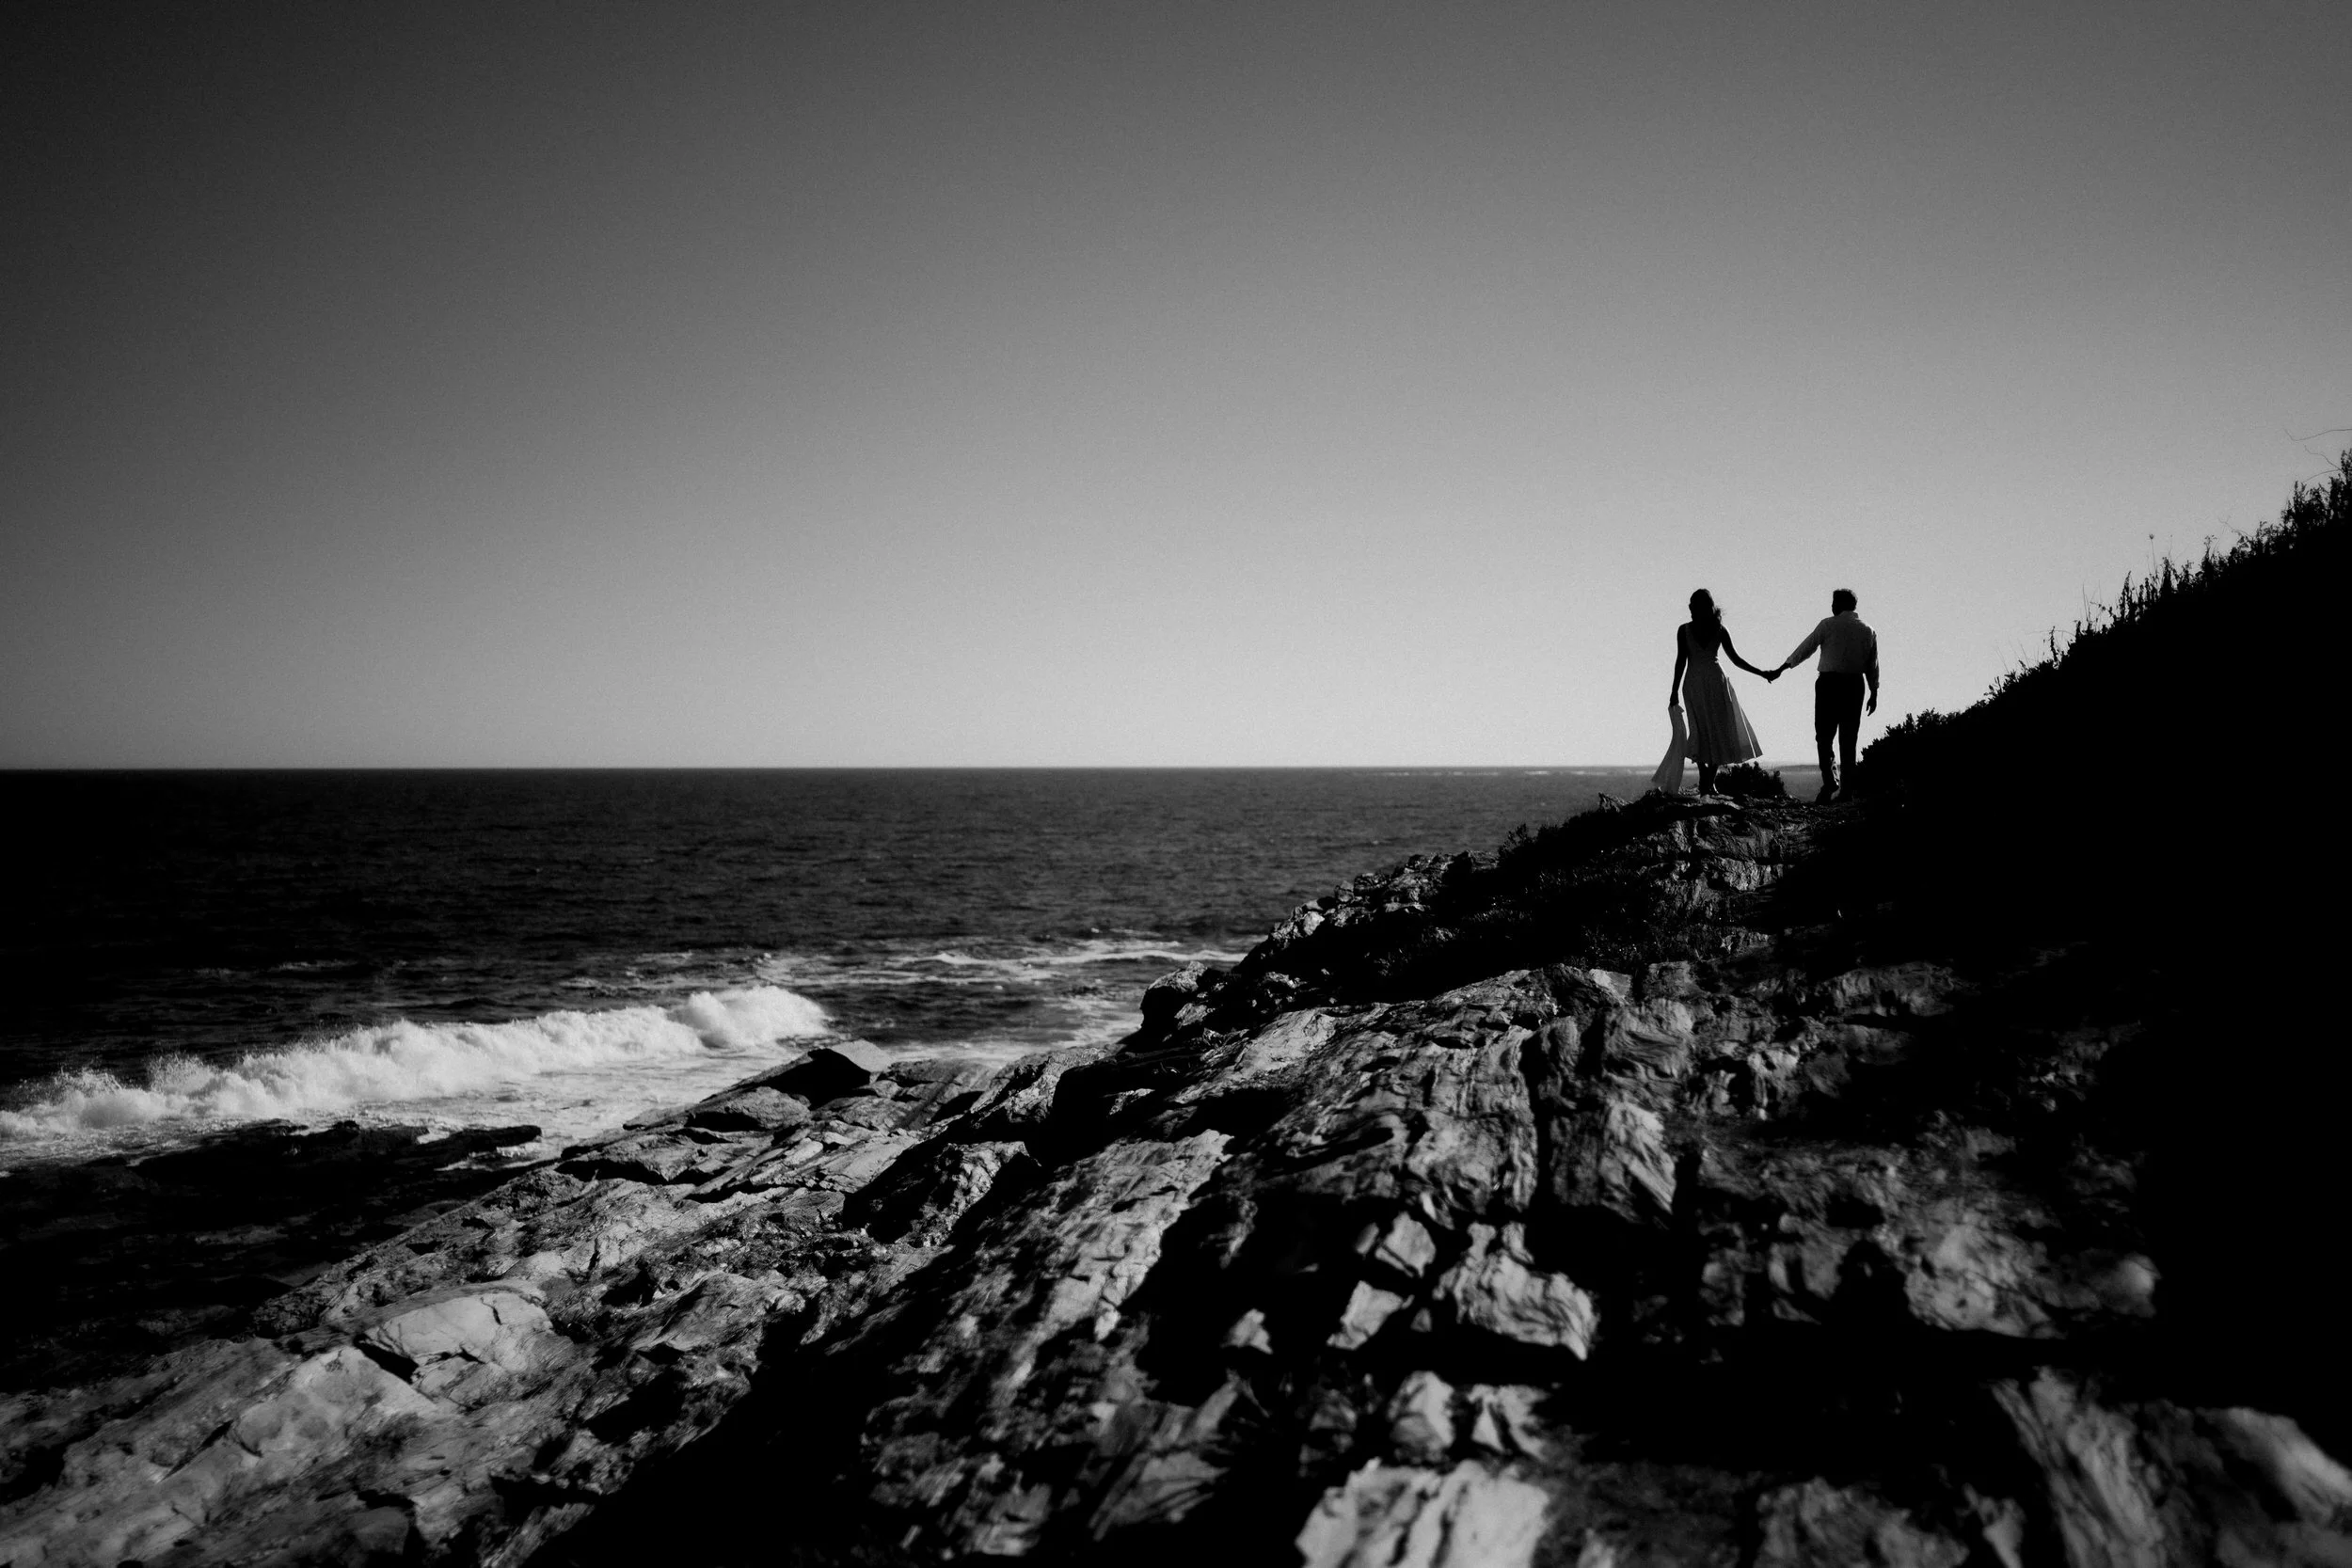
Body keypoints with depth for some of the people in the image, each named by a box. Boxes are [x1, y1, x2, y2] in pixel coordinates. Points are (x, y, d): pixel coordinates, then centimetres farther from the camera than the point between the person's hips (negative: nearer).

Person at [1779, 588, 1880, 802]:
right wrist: (1874, 693, 15)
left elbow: (1805, 648, 1)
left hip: (1829, 682, -4)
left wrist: (1780, 669, 9)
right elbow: (1873, 666, 10)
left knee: (1824, 735, 1)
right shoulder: (1868, 631, 10)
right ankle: (1847, 790, 4)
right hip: (1855, 685, 4)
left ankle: (1830, 779, -19)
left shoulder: (1829, 625, -2)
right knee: (1848, 738, 7)